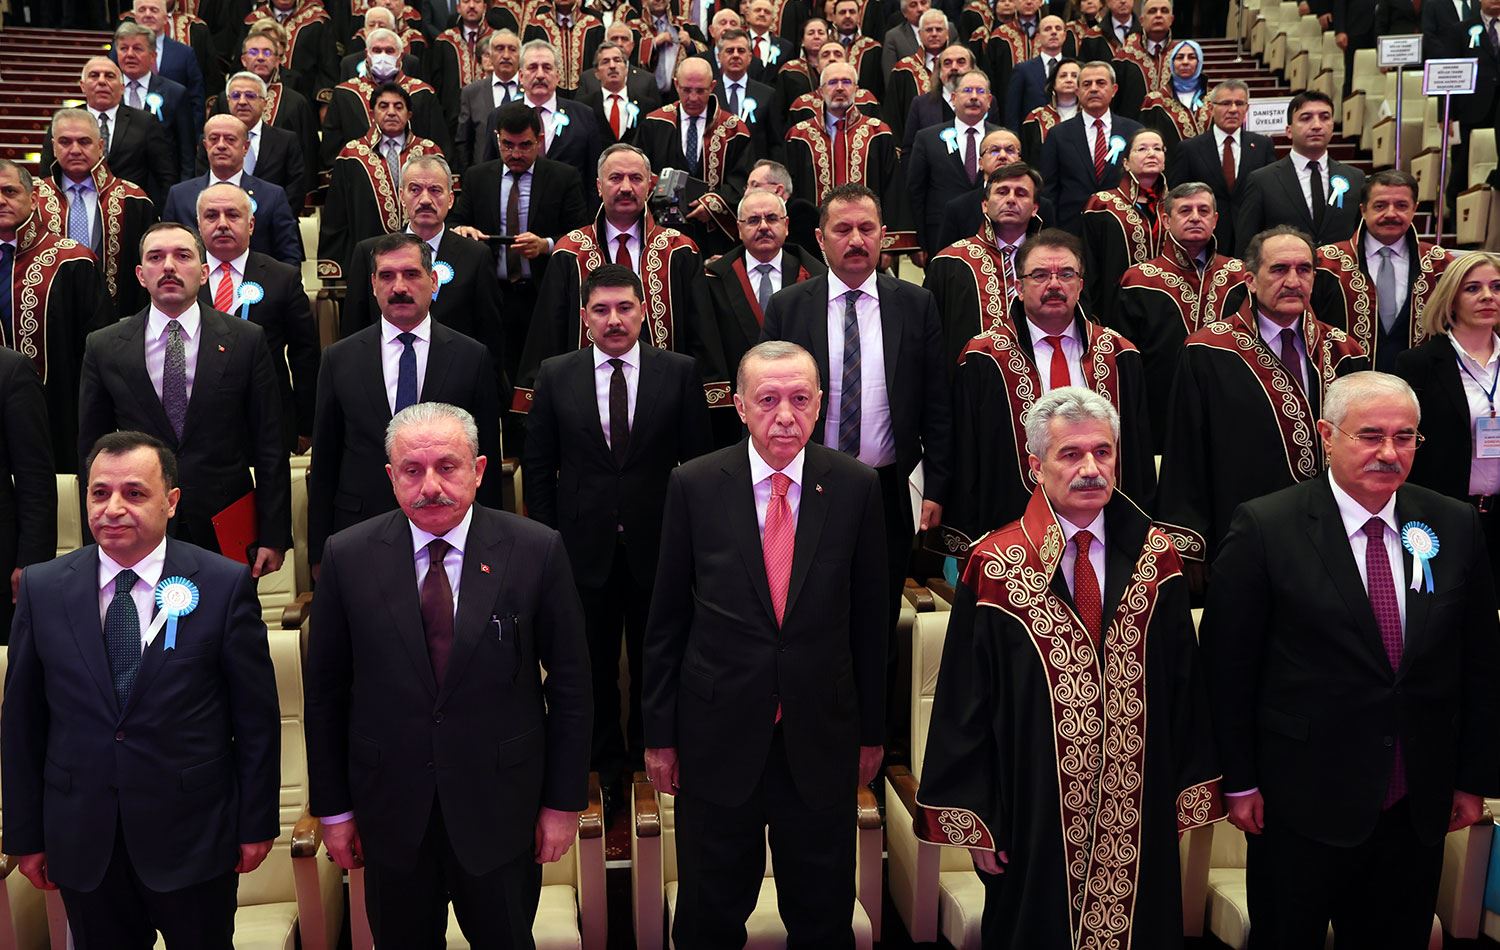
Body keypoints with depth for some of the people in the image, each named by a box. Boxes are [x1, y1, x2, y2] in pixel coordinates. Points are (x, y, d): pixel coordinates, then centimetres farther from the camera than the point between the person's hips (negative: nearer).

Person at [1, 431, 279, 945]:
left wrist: (257, 824, -2)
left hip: (193, 836, -2)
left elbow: (256, 715, -4)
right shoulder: (42, 588, 0)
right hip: (82, 842, 2)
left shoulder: (225, 584, -8)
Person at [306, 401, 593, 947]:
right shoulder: (348, 557, -6)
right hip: (390, 814, 1)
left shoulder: (537, 551, -10)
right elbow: (325, 692, 1)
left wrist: (564, 801, -2)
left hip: (501, 809, -1)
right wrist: (333, 808, 3)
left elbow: (570, 684, -4)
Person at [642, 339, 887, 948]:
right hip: (718, 733, 0)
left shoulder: (856, 487, -4)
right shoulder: (694, 485, -5)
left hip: (821, 738, 1)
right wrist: (659, 733, 1)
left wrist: (872, 731, 7)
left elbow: (869, 618, 3)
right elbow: (666, 620, 0)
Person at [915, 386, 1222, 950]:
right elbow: (965, 707, -5)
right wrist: (976, 822, -6)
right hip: (1034, 818, -2)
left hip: (1140, 814, 2)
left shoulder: (1155, 559, 1)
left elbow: (1184, 685, 5)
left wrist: (1191, 790, 3)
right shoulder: (996, 570, -7)